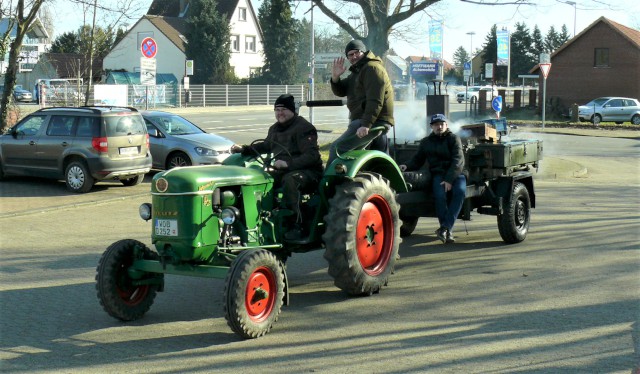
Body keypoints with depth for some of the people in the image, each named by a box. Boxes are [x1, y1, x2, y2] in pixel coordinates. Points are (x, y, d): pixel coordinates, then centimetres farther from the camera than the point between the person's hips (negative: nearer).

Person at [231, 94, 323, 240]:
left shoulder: (304, 127, -12)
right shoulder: (275, 129, 14)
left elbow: (312, 155, -22)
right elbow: (266, 146, 31)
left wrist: (288, 163, -35)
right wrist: (244, 149, 15)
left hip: (308, 170, -8)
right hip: (283, 171, 8)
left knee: (289, 180, -39)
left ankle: (295, 227, -35)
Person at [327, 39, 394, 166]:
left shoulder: (372, 68, -10)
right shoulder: (357, 71, 24)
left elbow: (375, 101, -21)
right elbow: (340, 92, 18)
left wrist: (366, 124, -29)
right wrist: (335, 78, -2)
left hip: (374, 121, -11)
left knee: (337, 148, -16)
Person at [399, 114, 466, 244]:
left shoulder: (453, 138, 4)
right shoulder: (426, 142, 16)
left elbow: (458, 160, -8)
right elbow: (417, 160, 19)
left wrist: (449, 179, -21)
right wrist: (407, 166, -5)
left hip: (456, 173, -1)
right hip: (438, 173, 1)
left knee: (460, 190, -34)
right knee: (440, 194, -32)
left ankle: (446, 228, -34)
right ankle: (448, 230, -28)